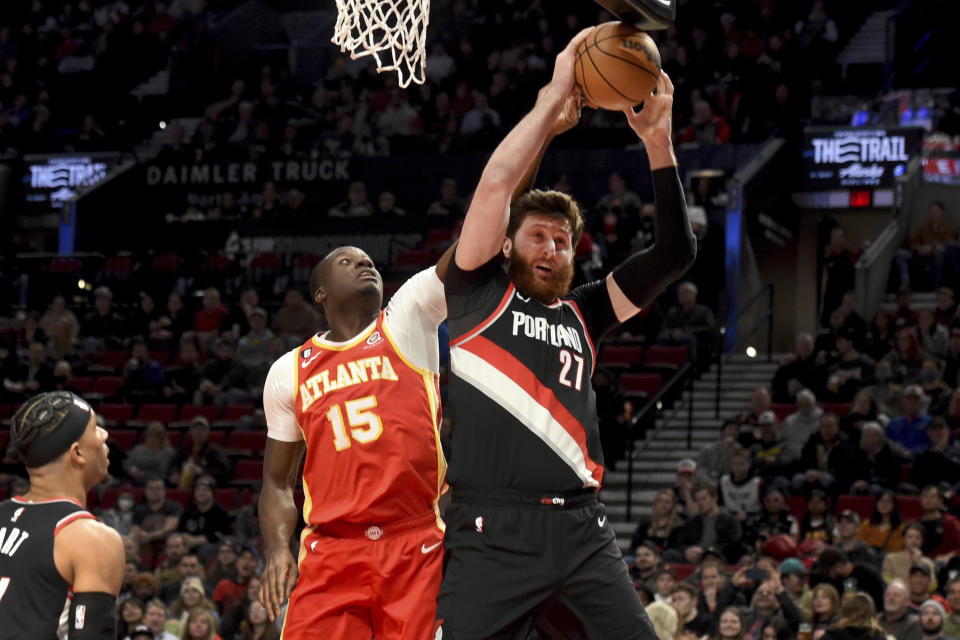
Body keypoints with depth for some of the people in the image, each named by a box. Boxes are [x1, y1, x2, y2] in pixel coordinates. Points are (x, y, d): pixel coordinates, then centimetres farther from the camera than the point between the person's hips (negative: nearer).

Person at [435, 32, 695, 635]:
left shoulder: (585, 312, 21)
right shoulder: (478, 293, 10)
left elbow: (676, 253, 15)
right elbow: (496, 183, -3)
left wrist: (659, 140, 7)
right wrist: (556, 94, 1)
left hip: (581, 529, 4)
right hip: (493, 532, -4)